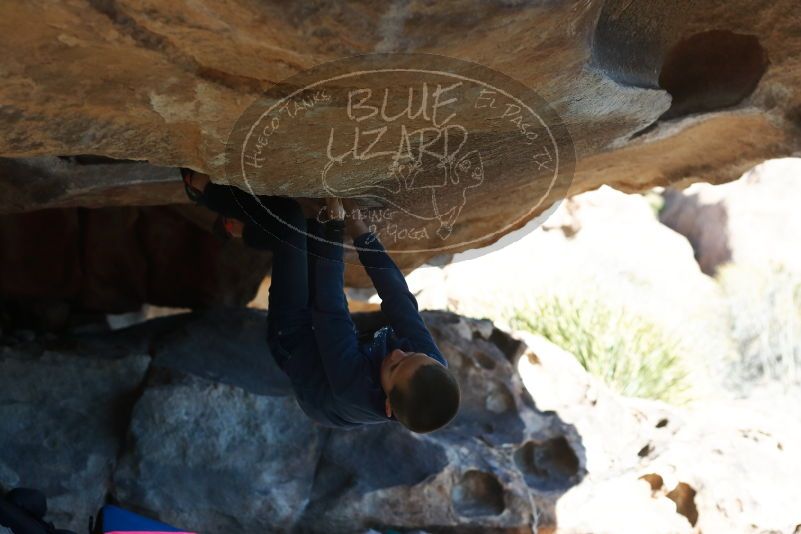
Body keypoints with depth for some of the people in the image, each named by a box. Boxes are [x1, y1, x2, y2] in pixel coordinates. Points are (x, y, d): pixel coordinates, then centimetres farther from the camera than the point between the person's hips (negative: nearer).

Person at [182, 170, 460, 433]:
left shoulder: (352, 388, -45)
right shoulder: (435, 372, -32)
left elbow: (330, 310, -36)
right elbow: (398, 296, -24)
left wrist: (335, 224, -28)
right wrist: (358, 227, -21)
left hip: (291, 337, -5)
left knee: (290, 216, -14)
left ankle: (205, 189, 10)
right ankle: (250, 231, 30)